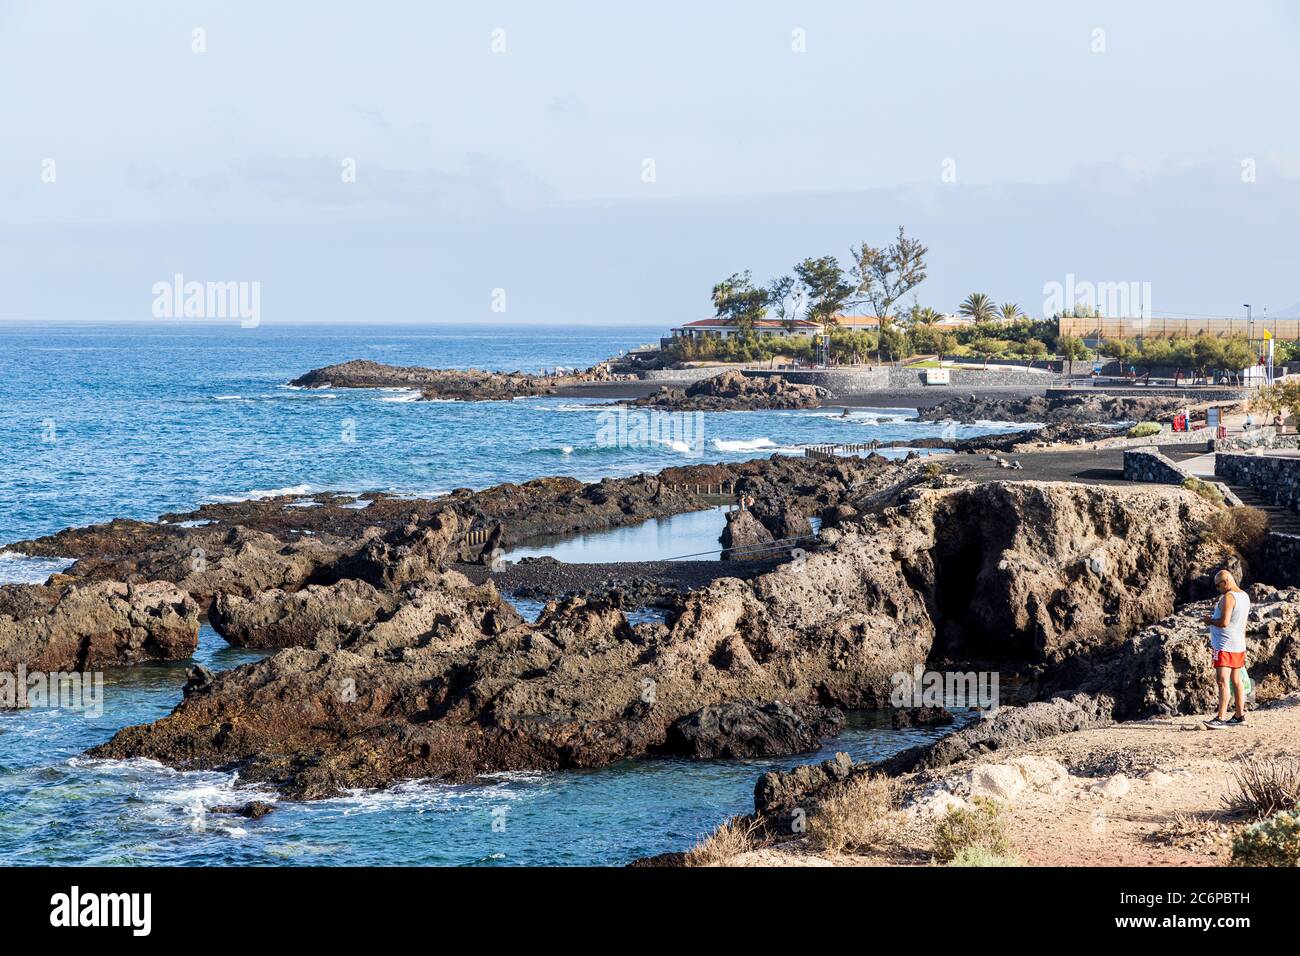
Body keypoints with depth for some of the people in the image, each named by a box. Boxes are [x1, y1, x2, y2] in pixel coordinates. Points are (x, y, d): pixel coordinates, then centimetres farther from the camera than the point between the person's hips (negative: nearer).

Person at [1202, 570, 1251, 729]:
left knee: (1223, 681, -14)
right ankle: (1240, 715, 20)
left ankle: (1221, 718, -21)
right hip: (1239, 645, 10)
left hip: (1225, 645, -10)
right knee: (1236, 680, 15)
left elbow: (1224, 622, -24)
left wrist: (1210, 621, -8)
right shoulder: (1244, 596, 12)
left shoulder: (1228, 597, -17)